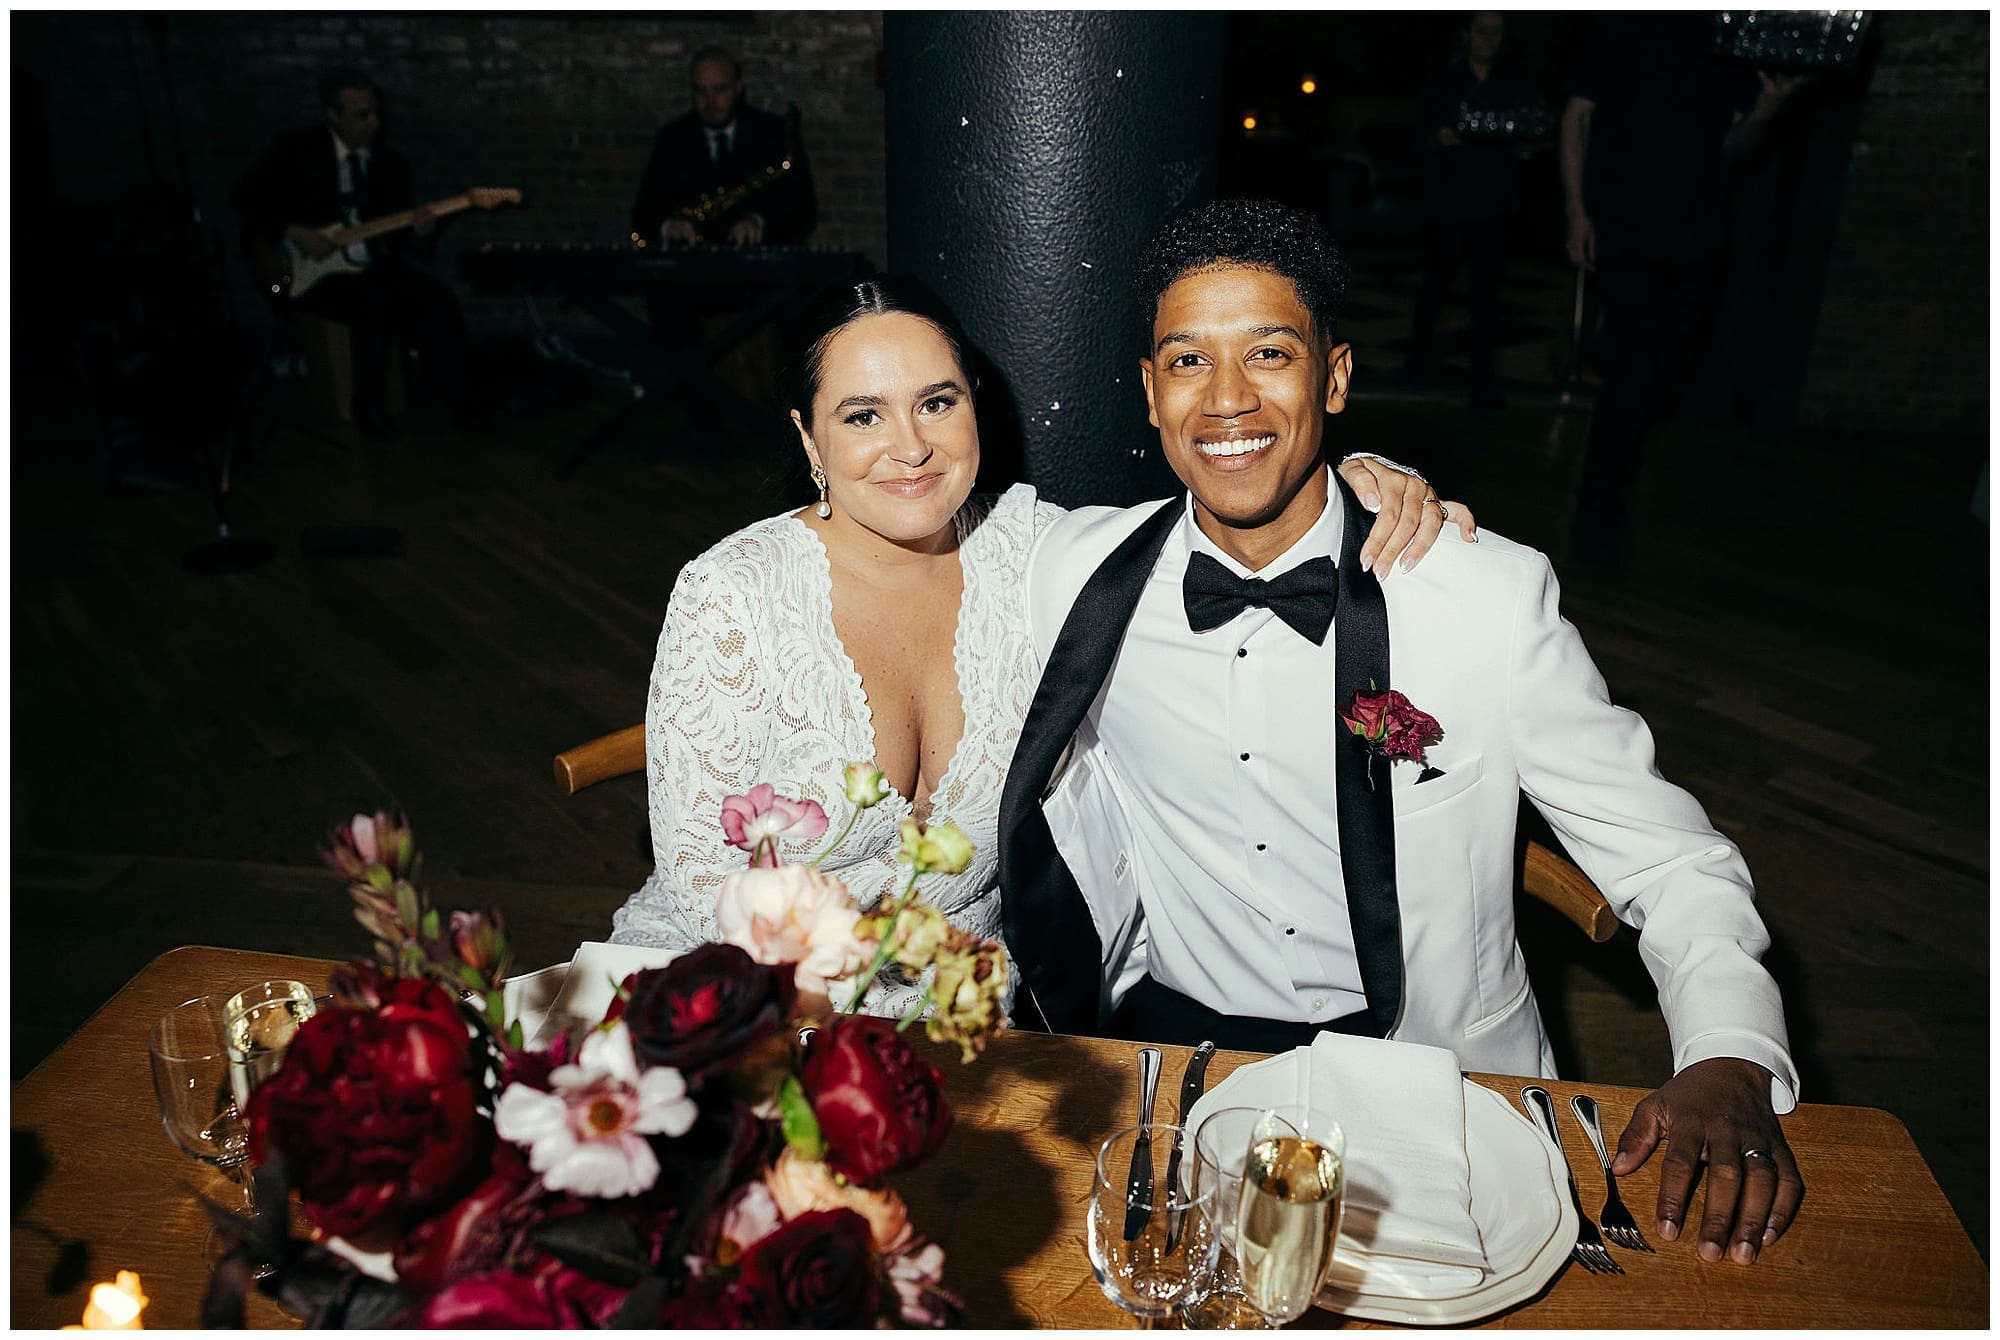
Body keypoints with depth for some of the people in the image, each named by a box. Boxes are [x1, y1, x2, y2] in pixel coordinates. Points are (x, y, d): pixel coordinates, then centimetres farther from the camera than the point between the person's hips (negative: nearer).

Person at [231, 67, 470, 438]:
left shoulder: (392, 163, 11)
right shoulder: (296, 150, 0)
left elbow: (400, 242, 9)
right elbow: (244, 196, 0)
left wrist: (418, 233, -15)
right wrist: (292, 232, -14)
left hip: (376, 268, 4)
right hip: (314, 271, -4)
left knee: (438, 297, -25)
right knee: (377, 302, -34)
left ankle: (455, 403, -16)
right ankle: (370, 408, -18)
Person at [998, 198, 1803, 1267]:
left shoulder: (1494, 597, -11)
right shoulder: (1073, 571, -5)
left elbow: (1663, 857, -2)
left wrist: (1731, 1059, -18)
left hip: (1444, 1080, 0)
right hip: (1175, 1044, 1)